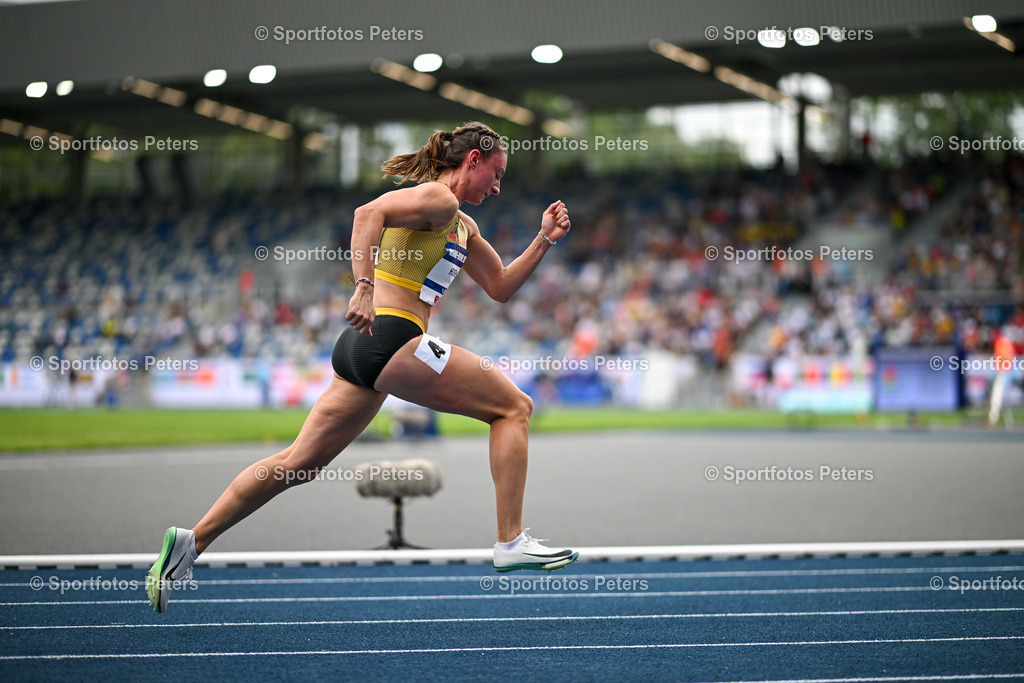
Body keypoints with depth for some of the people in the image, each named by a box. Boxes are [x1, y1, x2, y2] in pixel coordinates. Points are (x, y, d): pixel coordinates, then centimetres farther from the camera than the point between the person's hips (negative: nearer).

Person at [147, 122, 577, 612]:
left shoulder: (462, 227, 25)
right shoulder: (437, 198, -6)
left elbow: (500, 287, 30)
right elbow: (370, 213, -22)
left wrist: (543, 241, 19)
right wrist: (364, 287, -32)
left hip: (364, 348, 10)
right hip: (391, 337, -10)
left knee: (300, 463, 9)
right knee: (513, 407, -3)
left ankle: (192, 540, 8)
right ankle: (511, 543, -6)